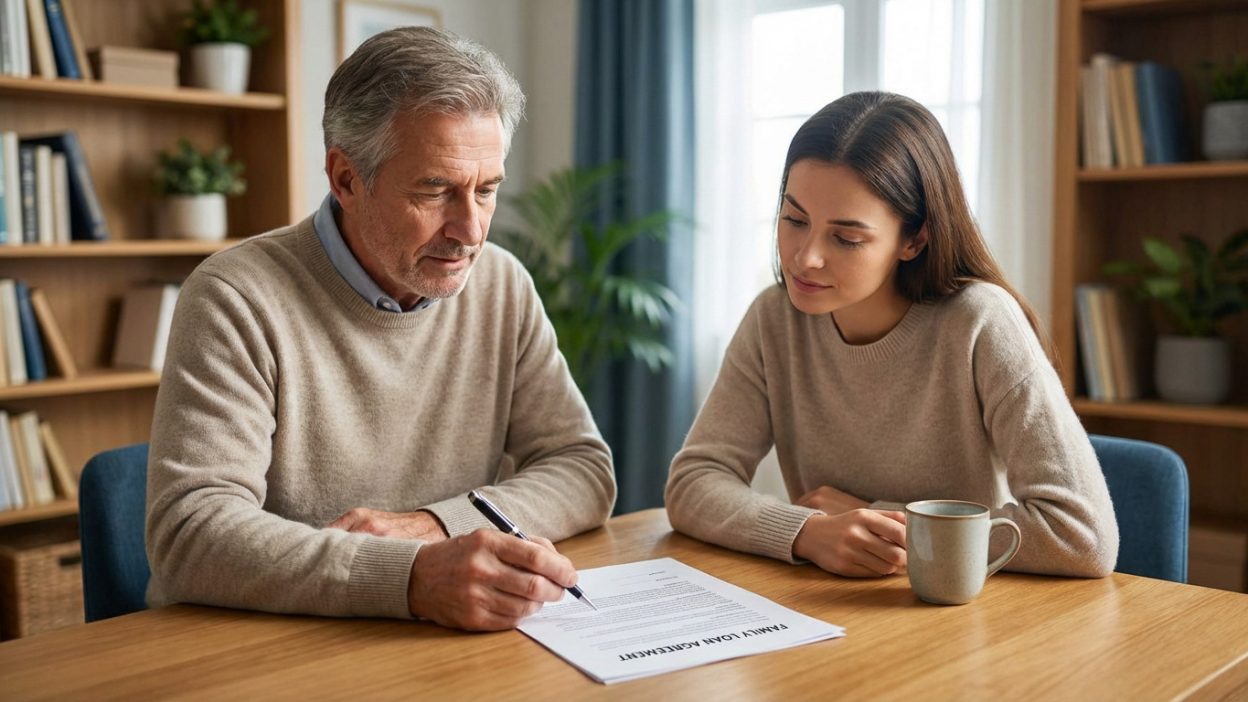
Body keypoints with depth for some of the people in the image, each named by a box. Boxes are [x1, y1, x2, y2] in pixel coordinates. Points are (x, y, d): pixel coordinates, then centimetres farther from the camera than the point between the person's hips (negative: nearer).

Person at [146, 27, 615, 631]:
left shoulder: (502, 287, 2)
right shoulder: (237, 301, -12)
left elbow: (586, 468, 2)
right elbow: (190, 533, -21)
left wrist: (435, 525, -15)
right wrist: (414, 577, -34)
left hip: (446, 655, 4)